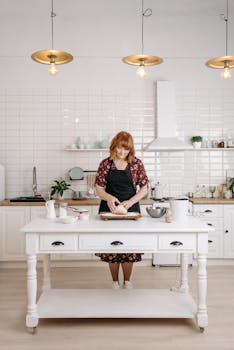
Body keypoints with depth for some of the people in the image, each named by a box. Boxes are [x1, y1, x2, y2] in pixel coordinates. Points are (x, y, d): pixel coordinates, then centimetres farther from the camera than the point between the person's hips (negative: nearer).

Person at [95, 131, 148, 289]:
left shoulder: (137, 163, -2)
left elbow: (144, 189, -1)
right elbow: (99, 189, -1)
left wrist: (130, 202, -16)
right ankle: (115, 281, 23)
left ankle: (127, 281, 22)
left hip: (130, 209, 0)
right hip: (109, 209, 1)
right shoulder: (106, 163, -1)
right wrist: (109, 197, -22)